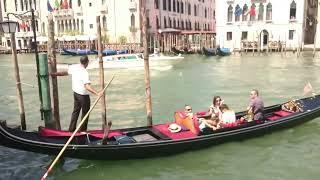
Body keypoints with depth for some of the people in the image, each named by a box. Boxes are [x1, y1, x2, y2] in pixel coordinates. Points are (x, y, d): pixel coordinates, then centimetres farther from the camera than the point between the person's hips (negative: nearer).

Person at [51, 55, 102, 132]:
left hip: (76, 93, 8)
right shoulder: (84, 73, -25)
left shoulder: (74, 67, -1)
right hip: (83, 95, -8)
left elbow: (65, 72, 15)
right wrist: (97, 93, -40)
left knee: (75, 111, 19)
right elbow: (87, 86, -34)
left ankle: (71, 129, 24)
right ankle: (83, 130, 18)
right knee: (85, 113, 9)